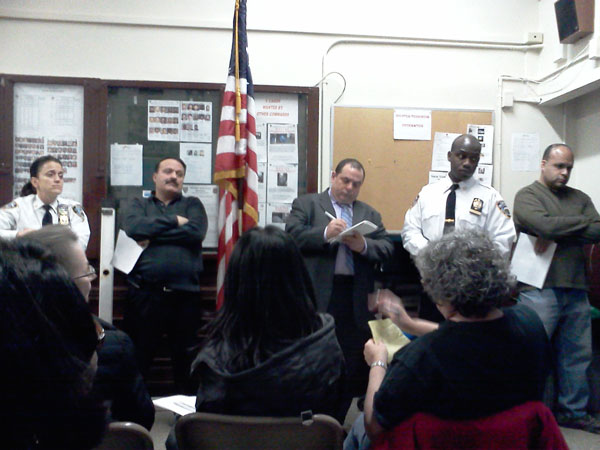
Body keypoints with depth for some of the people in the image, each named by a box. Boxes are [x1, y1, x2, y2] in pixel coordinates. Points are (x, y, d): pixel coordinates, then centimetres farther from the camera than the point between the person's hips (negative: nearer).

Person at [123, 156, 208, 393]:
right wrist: (173, 221, -4)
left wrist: (152, 236, -3)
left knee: (186, 362, 6)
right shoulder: (139, 205, 17)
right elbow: (132, 228, -6)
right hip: (144, 294, 0)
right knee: (136, 363, 3)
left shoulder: (192, 204, 16)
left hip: (184, 296, 0)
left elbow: (195, 231, -5)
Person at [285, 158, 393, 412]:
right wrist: (325, 234, -22)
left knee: (353, 366, 6)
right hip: (317, 296, -4)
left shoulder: (369, 214, 19)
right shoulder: (306, 204, 8)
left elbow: (387, 248, 7)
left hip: (355, 301, 4)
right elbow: (292, 234, -7)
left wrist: (364, 245, -13)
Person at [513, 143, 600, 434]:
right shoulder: (527, 196, -1)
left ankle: (574, 412, 26)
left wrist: (557, 233, -14)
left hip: (576, 290, 6)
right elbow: (545, 225, -19)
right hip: (540, 290, -5)